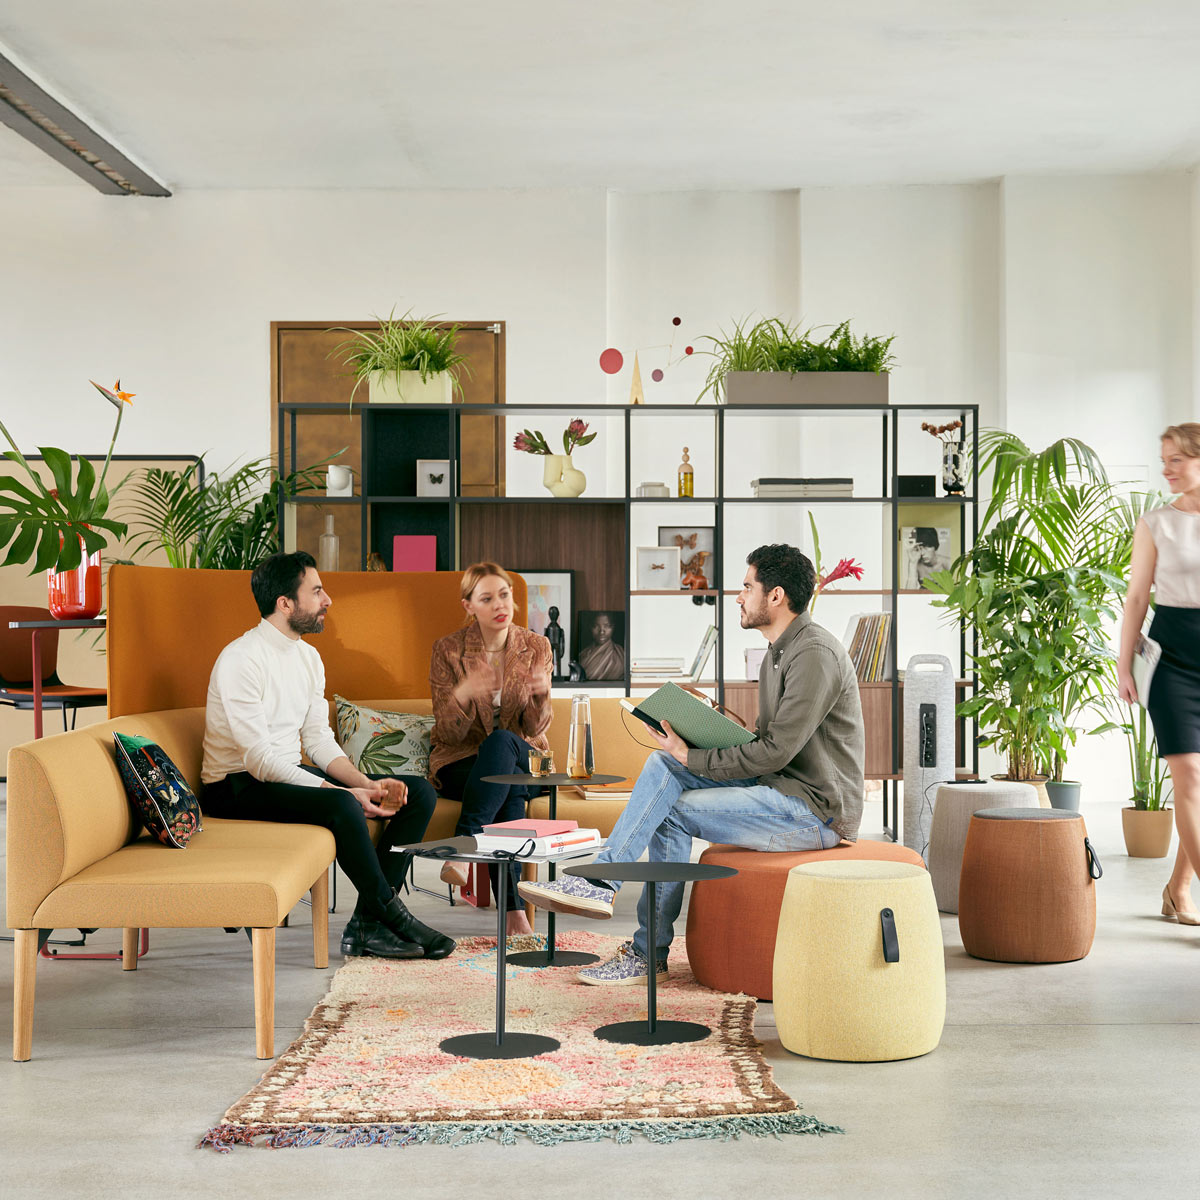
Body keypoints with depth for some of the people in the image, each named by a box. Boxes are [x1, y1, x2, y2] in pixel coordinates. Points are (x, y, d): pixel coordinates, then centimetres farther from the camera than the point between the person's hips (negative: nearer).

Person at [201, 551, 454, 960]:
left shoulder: (308, 657, 10)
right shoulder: (241, 659, -18)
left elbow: (320, 740, 10)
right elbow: (258, 758, -23)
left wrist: (368, 784, -10)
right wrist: (346, 793, -27)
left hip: (291, 773, 9)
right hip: (239, 786, -9)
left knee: (418, 793, -4)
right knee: (342, 807, -36)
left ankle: (367, 924, -12)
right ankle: (391, 915, -16)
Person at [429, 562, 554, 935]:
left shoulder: (536, 647, 1)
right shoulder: (448, 650, -5)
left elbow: (534, 729, -3)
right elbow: (449, 733, -9)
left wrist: (540, 694, -25)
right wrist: (462, 695, -31)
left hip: (518, 757, 2)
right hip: (460, 763, -1)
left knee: (500, 741, -38)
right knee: (510, 790, -37)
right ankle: (514, 912, -43)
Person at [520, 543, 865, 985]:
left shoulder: (815, 654, -17)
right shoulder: (780, 652, 16)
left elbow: (775, 751, -22)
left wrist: (693, 759, -14)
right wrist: (697, 743, 3)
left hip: (818, 811, -9)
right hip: (781, 786, 9)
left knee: (673, 810, -16)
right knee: (663, 766, -6)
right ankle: (600, 880, -9)